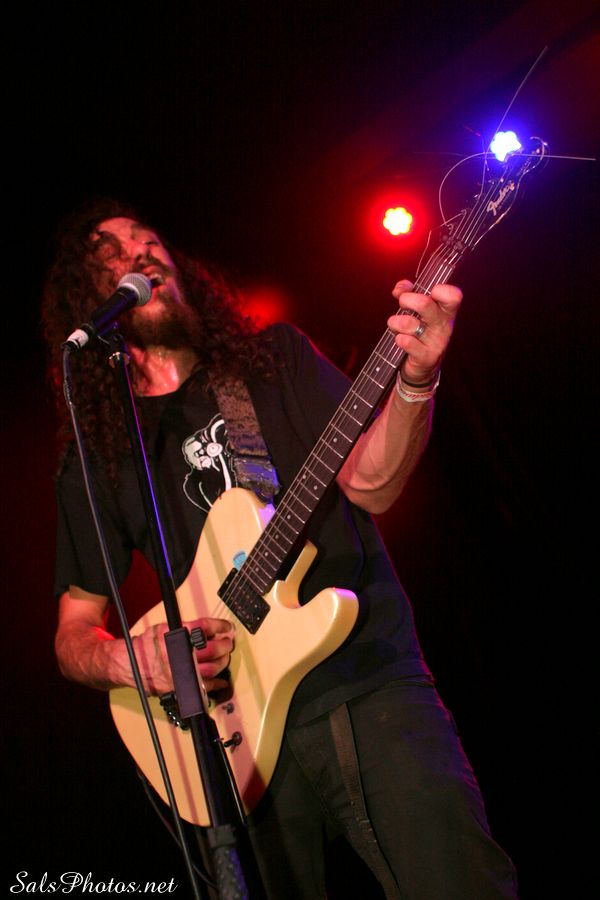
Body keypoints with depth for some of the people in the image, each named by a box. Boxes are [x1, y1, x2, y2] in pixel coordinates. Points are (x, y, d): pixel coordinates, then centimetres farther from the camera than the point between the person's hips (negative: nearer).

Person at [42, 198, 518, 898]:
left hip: (376, 681, 0)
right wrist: (128, 660, -12)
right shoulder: (96, 451, 8)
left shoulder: (275, 357, 9)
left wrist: (415, 379, -22)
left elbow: (369, 483, -4)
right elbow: (73, 634, 10)